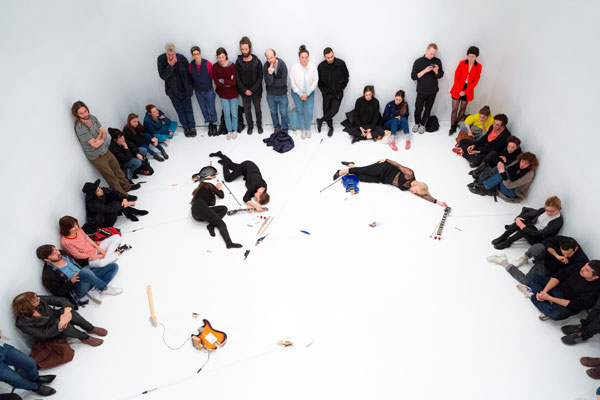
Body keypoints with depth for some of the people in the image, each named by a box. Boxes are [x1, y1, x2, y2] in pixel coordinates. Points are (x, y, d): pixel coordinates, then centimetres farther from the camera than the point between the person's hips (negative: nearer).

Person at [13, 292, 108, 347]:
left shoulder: (40, 300, -20)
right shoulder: (23, 323, -28)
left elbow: (62, 300, -17)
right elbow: (43, 335, -31)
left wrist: (66, 311, -37)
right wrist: (60, 323, -42)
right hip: (49, 336, -4)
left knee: (65, 309, -28)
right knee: (61, 323, -36)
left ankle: (90, 328, -13)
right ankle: (85, 338, -15)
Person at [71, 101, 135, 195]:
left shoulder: (92, 117, -4)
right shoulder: (80, 127, -27)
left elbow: (104, 132, -2)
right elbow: (95, 144, -26)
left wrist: (99, 138, -21)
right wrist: (103, 139, -8)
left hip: (105, 150, 7)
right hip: (96, 156, -7)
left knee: (117, 168, 22)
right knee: (111, 177, 3)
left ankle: (127, 186, 41)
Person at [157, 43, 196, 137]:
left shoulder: (181, 58, -13)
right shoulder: (161, 59, -13)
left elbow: (188, 72, -1)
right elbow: (163, 76, -17)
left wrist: (190, 87, 0)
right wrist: (170, 65, -29)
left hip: (185, 90, 0)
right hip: (173, 91, 0)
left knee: (188, 110, 10)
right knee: (180, 111, 12)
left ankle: (192, 127, 25)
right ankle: (186, 128, 27)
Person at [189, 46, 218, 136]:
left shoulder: (207, 63, -16)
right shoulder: (190, 65, -9)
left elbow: (212, 76, -5)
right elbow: (191, 78, 6)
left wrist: (208, 85, -1)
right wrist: (194, 87, 7)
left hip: (209, 91, -2)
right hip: (198, 92, 2)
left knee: (212, 109, 8)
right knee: (204, 110, 14)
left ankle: (214, 124, 29)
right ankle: (209, 125, 32)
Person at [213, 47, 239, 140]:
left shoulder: (232, 66, -15)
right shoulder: (215, 67, -8)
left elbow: (234, 82, -21)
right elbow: (217, 83, -12)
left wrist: (222, 81, -17)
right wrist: (228, 82, -17)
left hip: (233, 93, -2)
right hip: (223, 94, 2)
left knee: (234, 113, 8)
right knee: (226, 114, 9)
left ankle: (235, 130, 29)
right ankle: (229, 131, 27)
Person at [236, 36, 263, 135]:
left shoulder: (257, 62, -11)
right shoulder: (238, 62, -6)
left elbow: (260, 78, -10)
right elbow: (238, 78, -4)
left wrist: (252, 90, -16)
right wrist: (244, 90, -13)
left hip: (256, 92, -1)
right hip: (244, 92, 2)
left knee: (258, 110, 14)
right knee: (247, 111, 15)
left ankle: (259, 125, 36)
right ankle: (250, 126, 36)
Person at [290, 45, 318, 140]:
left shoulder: (313, 66, -13)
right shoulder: (294, 67, -15)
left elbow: (315, 82, -8)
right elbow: (292, 83, -9)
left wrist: (307, 94, -13)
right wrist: (300, 94, -11)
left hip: (309, 93, 0)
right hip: (297, 93, 0)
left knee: (309, 113, -4)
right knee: (300, 112, 11)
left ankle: (308, 129, 22)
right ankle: (303, 130, 28)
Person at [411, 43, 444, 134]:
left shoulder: (437, 61, -1)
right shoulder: (418, 61, -8)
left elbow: (440, 75, 7)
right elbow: (413, 76, -11)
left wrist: (436, 72, -16)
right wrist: (425, 71, -22)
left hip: (433, 91, 2)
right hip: (421, 91, -2)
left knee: (428, 109, 12)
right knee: (418, 109, 4)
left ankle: (422, 124, 31)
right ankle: (417, 123, 30)